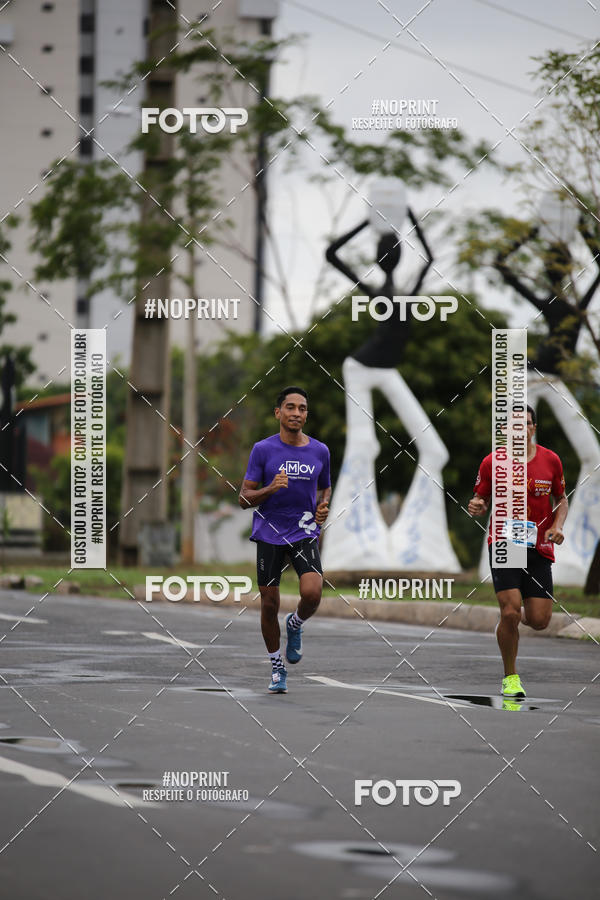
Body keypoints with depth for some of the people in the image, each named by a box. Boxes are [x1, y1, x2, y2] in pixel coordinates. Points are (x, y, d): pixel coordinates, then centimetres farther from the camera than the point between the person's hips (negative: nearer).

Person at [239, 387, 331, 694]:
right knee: (269, 604, 1)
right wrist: (271, 488, -22)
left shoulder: (319, 451, 4)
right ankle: (277, 670, 19)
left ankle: (295, 625, 14)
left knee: (312, 593, -21)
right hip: (269, 533, -1)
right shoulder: (263, 450, -4)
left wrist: (323, 507, 0)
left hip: (305, 533, 1)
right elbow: (244, 499, -4)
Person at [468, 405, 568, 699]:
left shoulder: (551, 460, 2)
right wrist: (476, 507, -15)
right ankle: (510, 677, 4)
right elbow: (482, 501, 8)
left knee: (539, 621, -2)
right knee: (509, 613, -16)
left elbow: (561, 500, 15)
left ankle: (517, 613, 37)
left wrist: (558, 526, -4)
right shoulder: (492, 463, -2)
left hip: (539, 549, 2)